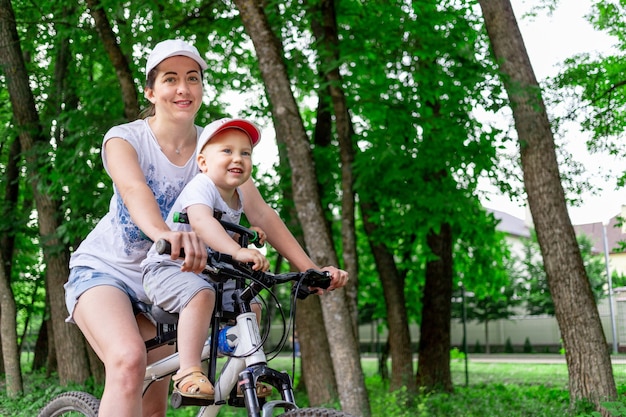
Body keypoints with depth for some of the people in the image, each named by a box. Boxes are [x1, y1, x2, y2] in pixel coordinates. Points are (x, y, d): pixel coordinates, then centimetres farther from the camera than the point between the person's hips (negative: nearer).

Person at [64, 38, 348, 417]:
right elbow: (133, 189, -37)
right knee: (129, 360, -33)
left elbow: (261, 213, -13)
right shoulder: (125, 138, -14)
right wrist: (164, 233, -60)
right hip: (104, 271, -4)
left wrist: (312, 270, -26)